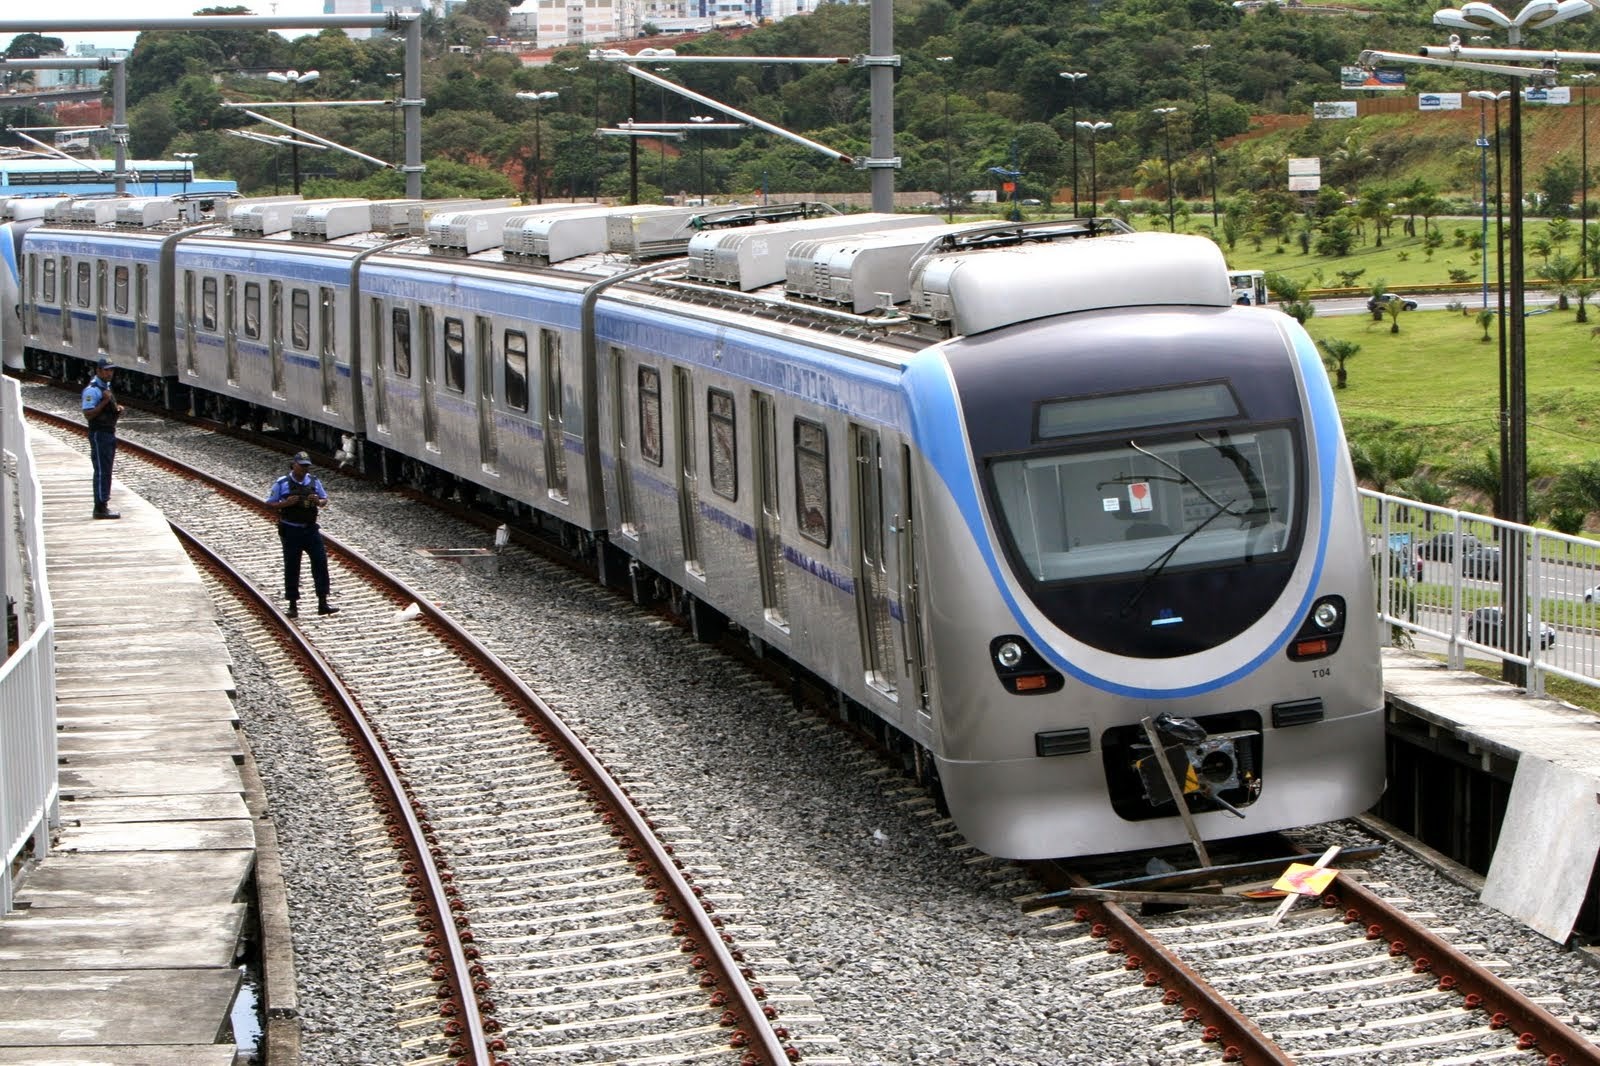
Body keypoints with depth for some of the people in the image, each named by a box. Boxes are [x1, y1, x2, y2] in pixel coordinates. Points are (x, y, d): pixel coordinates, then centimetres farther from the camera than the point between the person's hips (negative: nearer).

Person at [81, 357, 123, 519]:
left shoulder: (106, 387, 16)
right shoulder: (92, 390, -13)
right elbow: (88, 414, -20)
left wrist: (117, 409, 7)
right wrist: (104, 402, -26)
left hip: (110, 433, 10)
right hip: (99, 434, -10)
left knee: (106, 471, 11)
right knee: (101, 471, -10)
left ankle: (102, 506, 16)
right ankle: (101, 507, -10)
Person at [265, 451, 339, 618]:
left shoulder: (314, 482, 5)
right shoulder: (282, 483, -5)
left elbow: (325, 500, 15)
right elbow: (270, 504, -2)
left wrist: (318, 501, -9)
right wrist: (286, 503, -20)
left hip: (311, 529, 3)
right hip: (291, 531, -3)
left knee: (320, 562, -6)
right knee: (291, 568, 4)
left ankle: (323, 603, -2)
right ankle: (293, 605, 13)